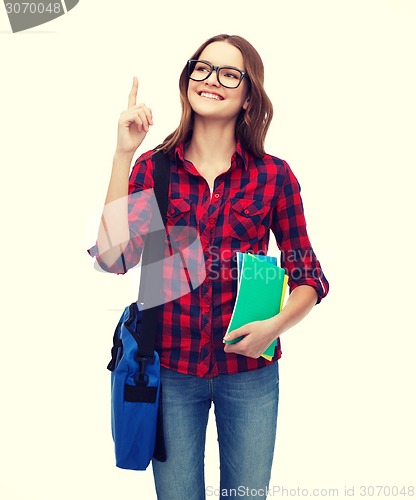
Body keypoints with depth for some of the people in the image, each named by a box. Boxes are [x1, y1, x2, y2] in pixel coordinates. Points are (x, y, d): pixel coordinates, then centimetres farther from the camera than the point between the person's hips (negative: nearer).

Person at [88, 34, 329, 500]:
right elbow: (114, 257, -16)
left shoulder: (275, 176, -4)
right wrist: (123, 154, -18)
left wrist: (276, 324, -17)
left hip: (248, 370, 0)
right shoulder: (152, 168, -2)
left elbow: (309, 278, 2)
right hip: (170, 367, 0)